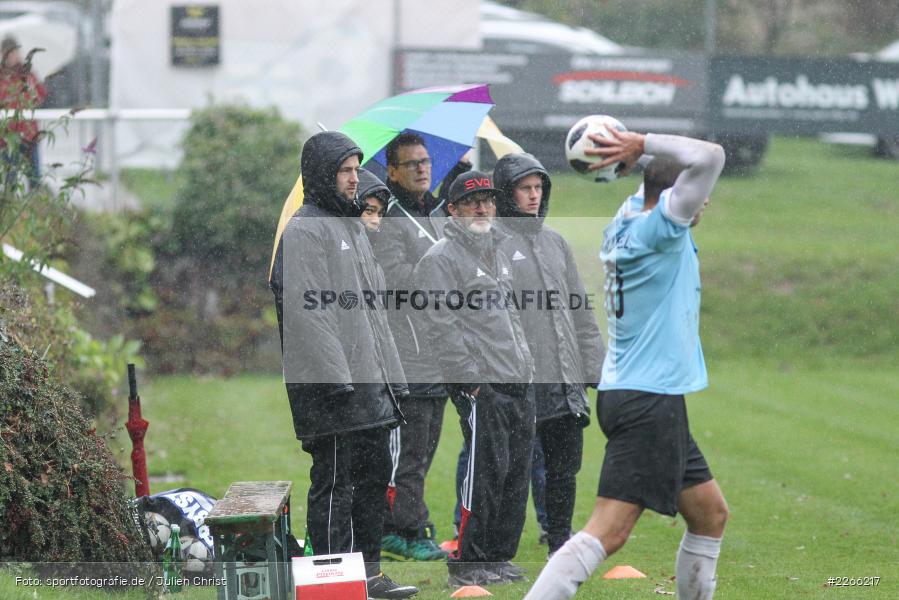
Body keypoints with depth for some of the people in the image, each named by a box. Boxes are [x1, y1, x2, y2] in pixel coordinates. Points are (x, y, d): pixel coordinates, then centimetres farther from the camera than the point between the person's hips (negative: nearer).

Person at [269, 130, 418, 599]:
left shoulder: (352, 226, 20)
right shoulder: (305, 230, -10)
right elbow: (303, 310, -19)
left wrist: (392, 375, 19)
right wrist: (334, 375, -23)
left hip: (369, 382, 10)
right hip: (331, 385, -10)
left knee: (374, 476, 13)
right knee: (334, 482, -6)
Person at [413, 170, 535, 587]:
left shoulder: (498, 256, 21)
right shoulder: (440, 259, -7)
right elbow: (440, 327, -14)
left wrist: (526, 371, 18)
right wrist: (470, 378, -17)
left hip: (518, 384, 8)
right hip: (479, 386, -8)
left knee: (516, 473, 7)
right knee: (487, 470, -11)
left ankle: (498, 556, 15)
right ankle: (466, 563, -6)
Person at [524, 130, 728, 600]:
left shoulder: (623, 226, 12)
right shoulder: (657, 227, -13)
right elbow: (709, 157, -24)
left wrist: (635, 153, 17)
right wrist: (644, 144, -13)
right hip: (650, 402, -10)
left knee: (711, 515, 19)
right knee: (608, 532, -15)